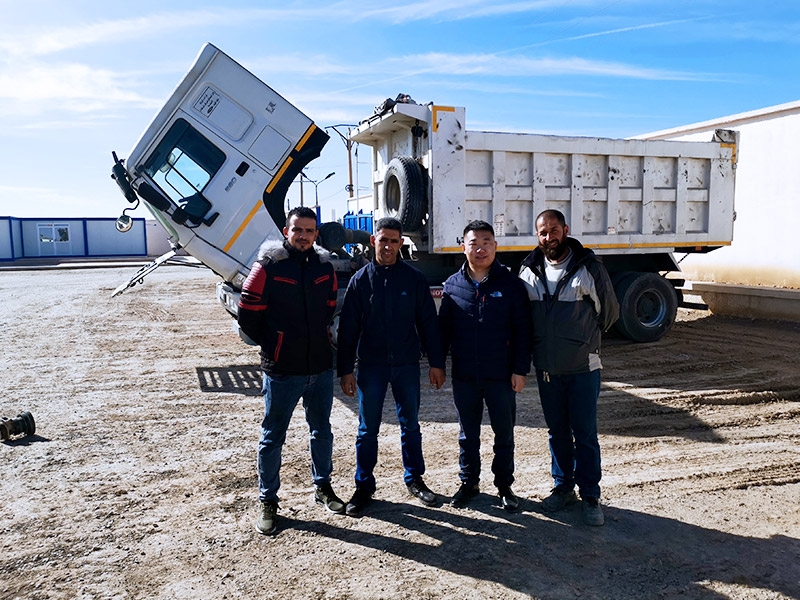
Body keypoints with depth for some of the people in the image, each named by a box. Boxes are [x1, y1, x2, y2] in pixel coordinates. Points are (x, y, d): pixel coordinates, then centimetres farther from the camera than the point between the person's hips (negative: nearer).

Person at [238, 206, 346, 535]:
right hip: (282, 371, -4)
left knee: (321, 432, 17)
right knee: (272, 437, 8)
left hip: (321, 367, 4)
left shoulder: (324, 267, 3)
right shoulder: (267, 267, -10)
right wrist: (271, 345, 3)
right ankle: (268, 501, 24)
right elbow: (248, 316, -6)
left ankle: (322, 486, 36)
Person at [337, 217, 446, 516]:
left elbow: (428, 323, 2)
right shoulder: (360, 280, 0)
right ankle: (364, 486, 21)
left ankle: (414, 478, 29)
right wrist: (345, 369, -4)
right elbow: (347, 328, -1)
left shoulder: (414, 278, 0)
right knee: (367, 429, 8)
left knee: (410, 425, 13)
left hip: (407, 365, 1)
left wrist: (437, 362, 0)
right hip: (370, 366, 0)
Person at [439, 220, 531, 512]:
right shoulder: (453, 285, 2)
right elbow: (443, 329, 6)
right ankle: (468, 482, 31)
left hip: (501, 376, -1)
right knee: (468, 434, 15)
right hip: (464, 377, 2)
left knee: (504, 434, 12)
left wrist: (520, 369, -9)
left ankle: (504, 485, 29)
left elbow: (523, 331, -5)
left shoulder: (511, 283, -5)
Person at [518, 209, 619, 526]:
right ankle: (563, 487, 30)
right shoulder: (529, 270, 2)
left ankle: (590, 496, 18)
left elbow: (610, 311, 3)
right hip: (546, 367, 3)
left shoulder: (588, 267, -7)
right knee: (557, 432, 15)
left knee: (585, 434, 3)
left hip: (582, 367, -3)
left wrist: (584, 338, 10)